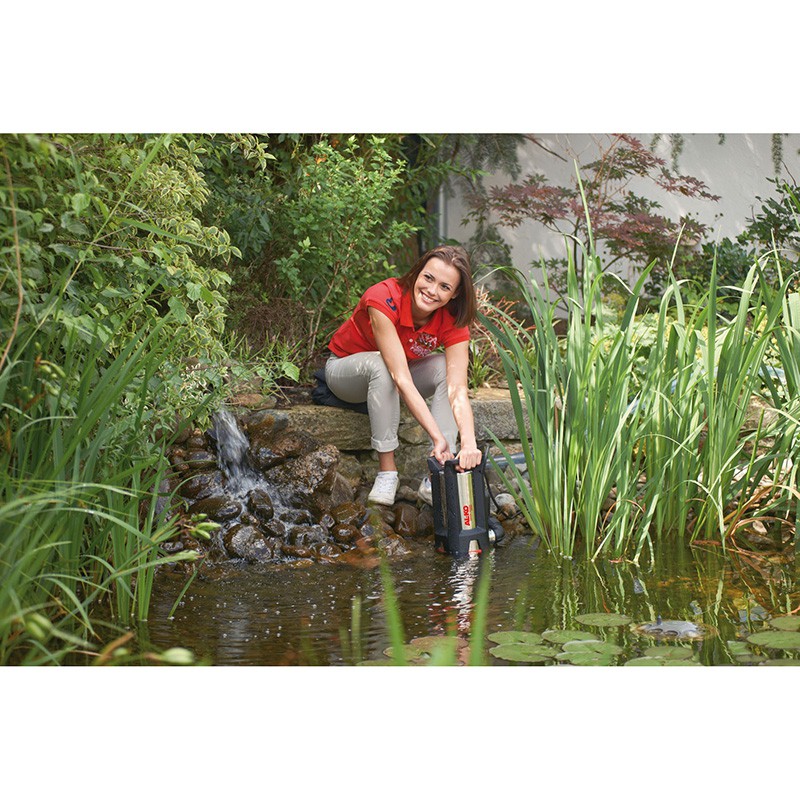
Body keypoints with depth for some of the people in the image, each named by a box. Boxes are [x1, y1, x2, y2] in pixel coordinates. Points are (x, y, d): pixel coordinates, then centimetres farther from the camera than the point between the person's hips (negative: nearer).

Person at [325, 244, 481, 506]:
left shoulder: (453, 322, -22)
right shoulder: (383, 299, -35)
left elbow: (458, 390, -34)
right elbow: (401, 377, -42)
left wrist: (469, 443, -52)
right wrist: (437, 437, -49)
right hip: (347, 369, -4)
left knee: (444, 368, -26)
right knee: (381, 364, -37)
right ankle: (387, 470, -28)